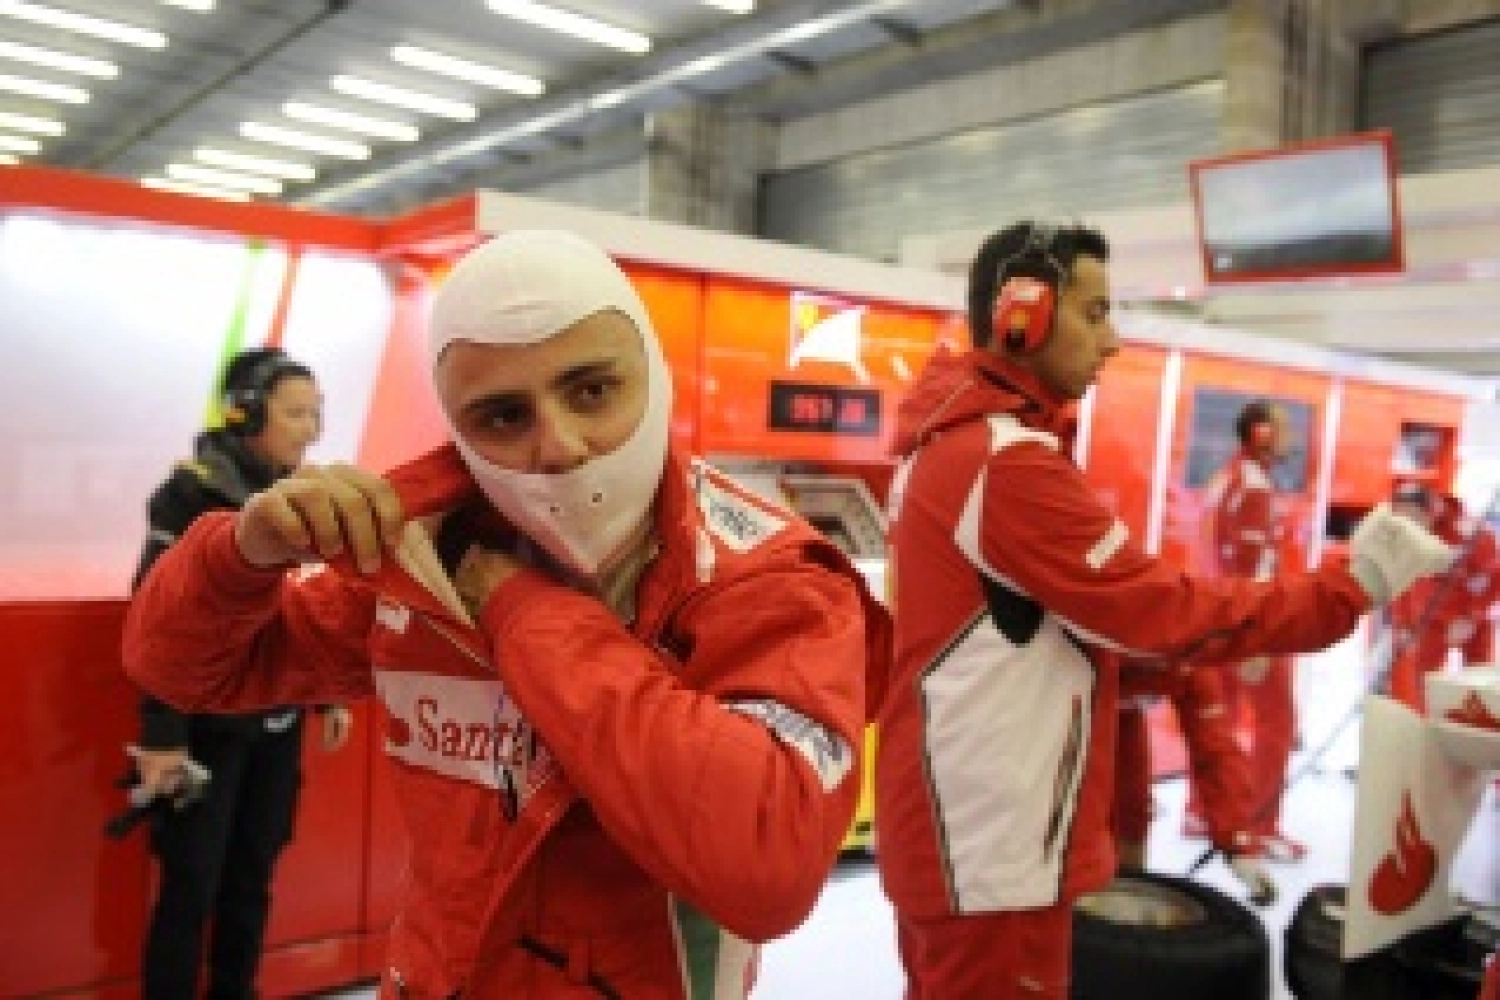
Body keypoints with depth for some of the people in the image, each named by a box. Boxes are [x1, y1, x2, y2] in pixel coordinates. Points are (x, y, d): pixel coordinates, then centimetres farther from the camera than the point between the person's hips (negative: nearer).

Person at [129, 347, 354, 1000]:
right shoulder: (194, 492, -13)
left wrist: (330, 695, 14)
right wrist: (162, 735, -18)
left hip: (280, 722, 6)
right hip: (208, 724, -6)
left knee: (253, 877, 15)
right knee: (191, 885, 2)